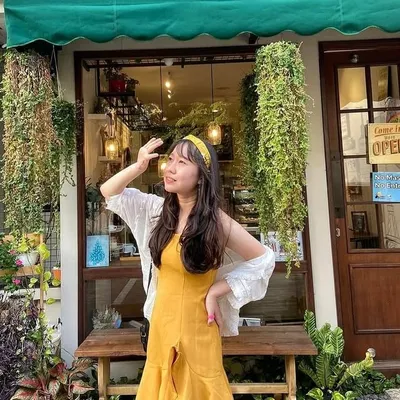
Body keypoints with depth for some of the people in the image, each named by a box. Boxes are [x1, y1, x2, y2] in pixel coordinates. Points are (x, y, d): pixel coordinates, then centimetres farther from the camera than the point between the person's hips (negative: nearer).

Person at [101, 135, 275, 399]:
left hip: (194, 326, -4)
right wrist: (138, 167, -15)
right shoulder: (160, 208, -3)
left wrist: (216, 291, -12)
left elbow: (264, 259, -10)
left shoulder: (217, 221, -16)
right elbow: (109, 192, 3)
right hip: (161, 323, 5)